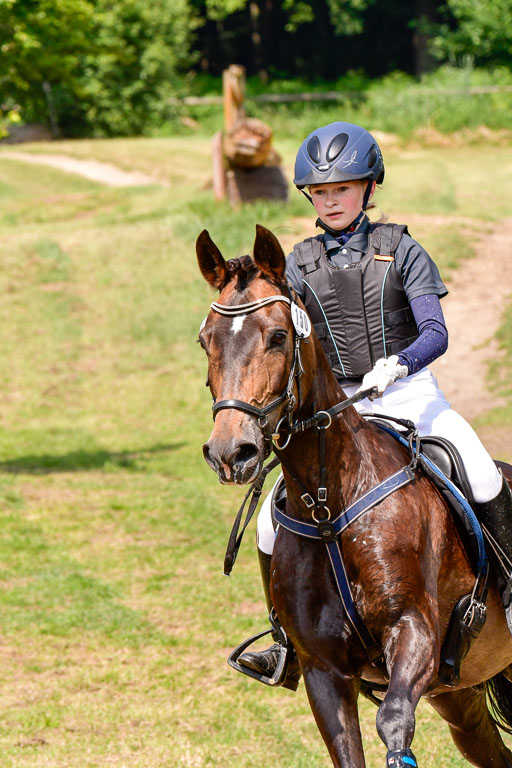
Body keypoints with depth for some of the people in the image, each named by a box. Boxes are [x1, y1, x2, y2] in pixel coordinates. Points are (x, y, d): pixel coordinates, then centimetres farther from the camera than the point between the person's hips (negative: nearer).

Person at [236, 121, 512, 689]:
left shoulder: (400, 251, -1)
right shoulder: (300, 265, 6)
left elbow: (435, 333, -9)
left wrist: (397, 364, -29)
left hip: (410, 393, -2)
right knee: (275, 519, -10)